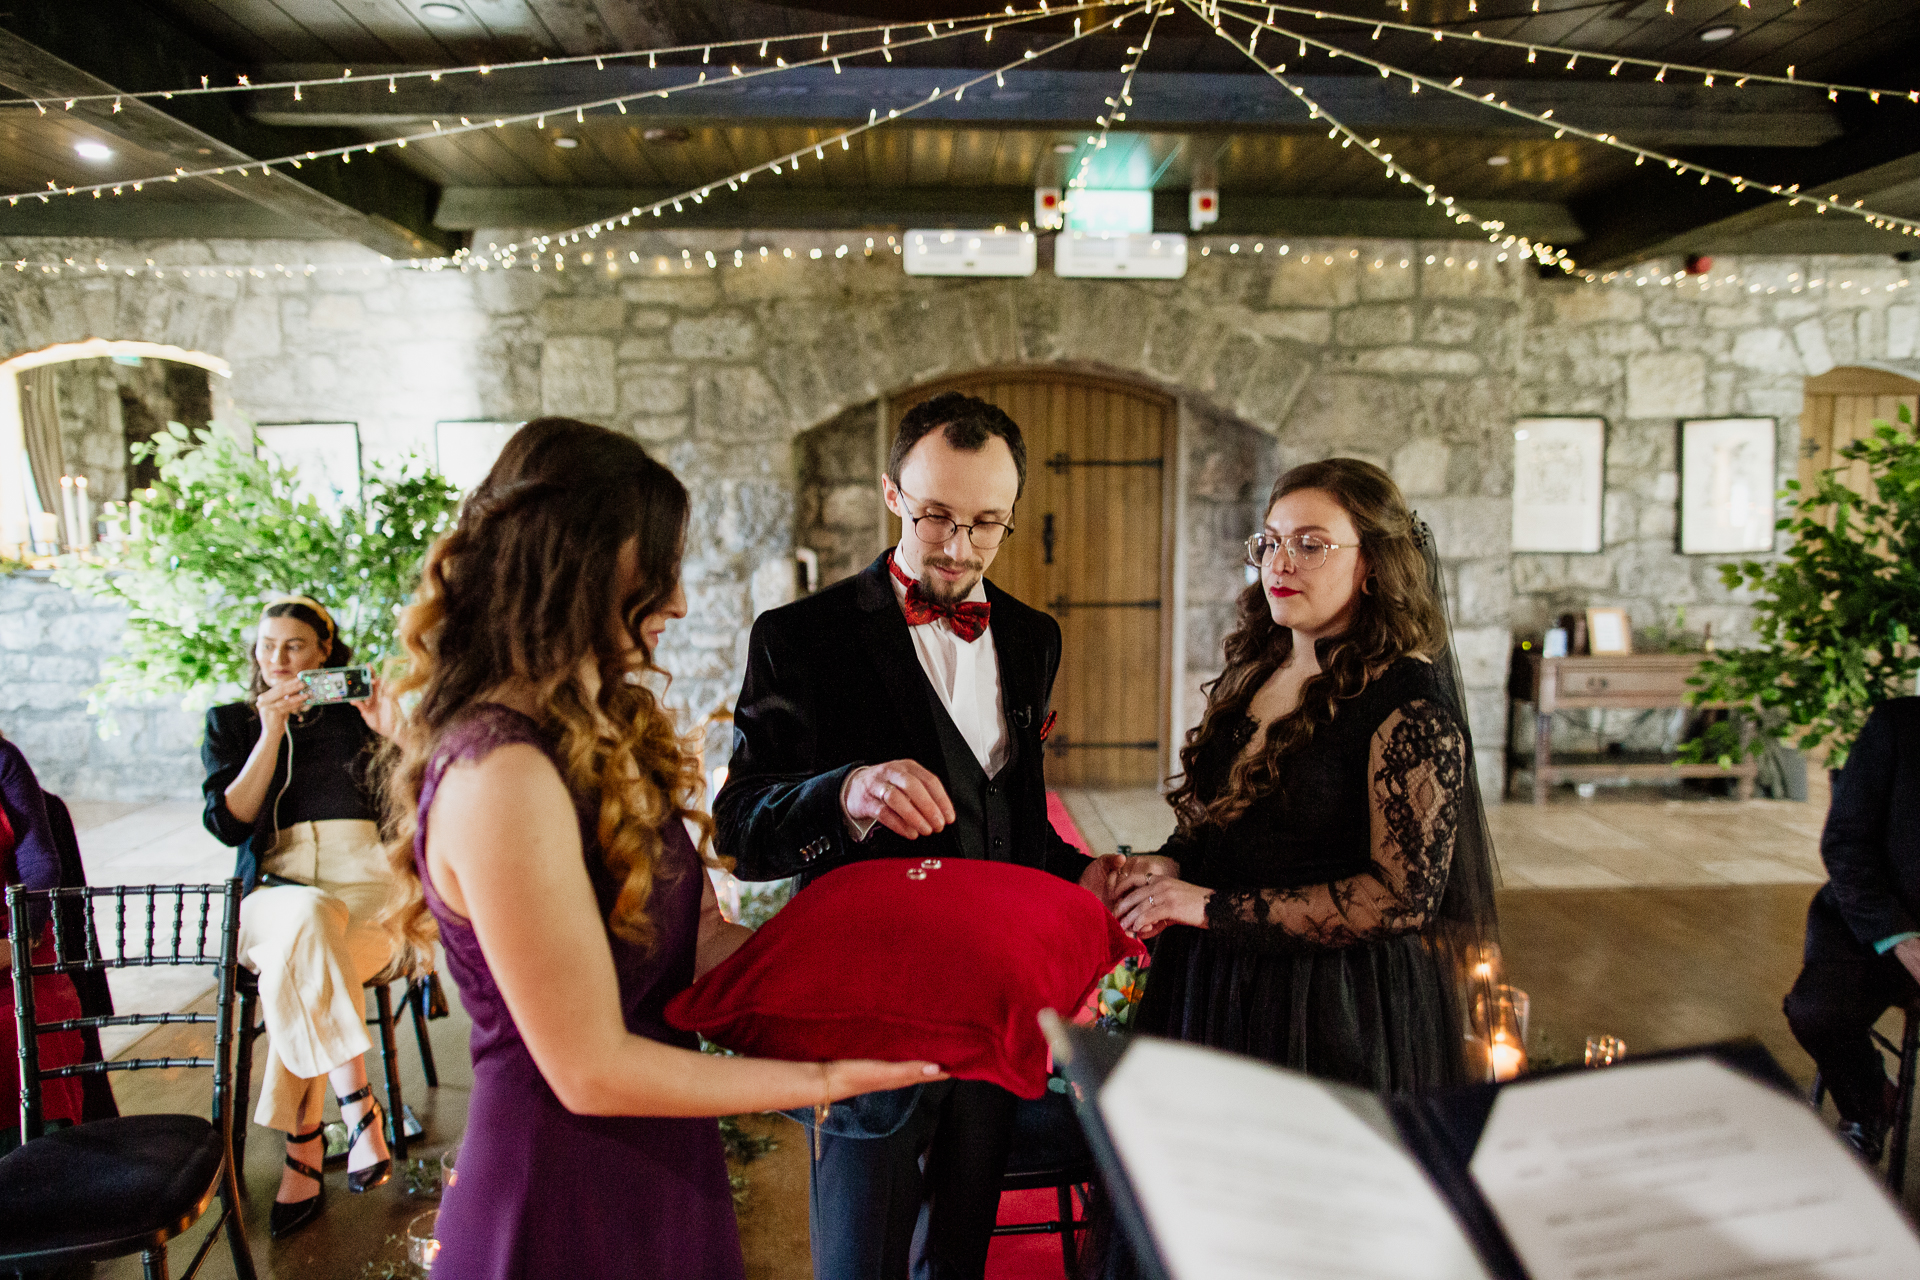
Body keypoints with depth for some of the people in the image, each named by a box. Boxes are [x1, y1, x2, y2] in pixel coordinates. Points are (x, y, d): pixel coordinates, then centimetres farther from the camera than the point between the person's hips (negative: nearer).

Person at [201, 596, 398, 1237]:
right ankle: (359, 1112, -33)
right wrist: (272, 736, -6)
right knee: (309, 920, -37)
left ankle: (303, 1149, -24)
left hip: (367, 884, 0)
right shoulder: (231, 722, 17)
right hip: (277, 890, 0)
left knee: (301, 960, -33)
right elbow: (227, 823, 1)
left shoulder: (356, 713, 15)